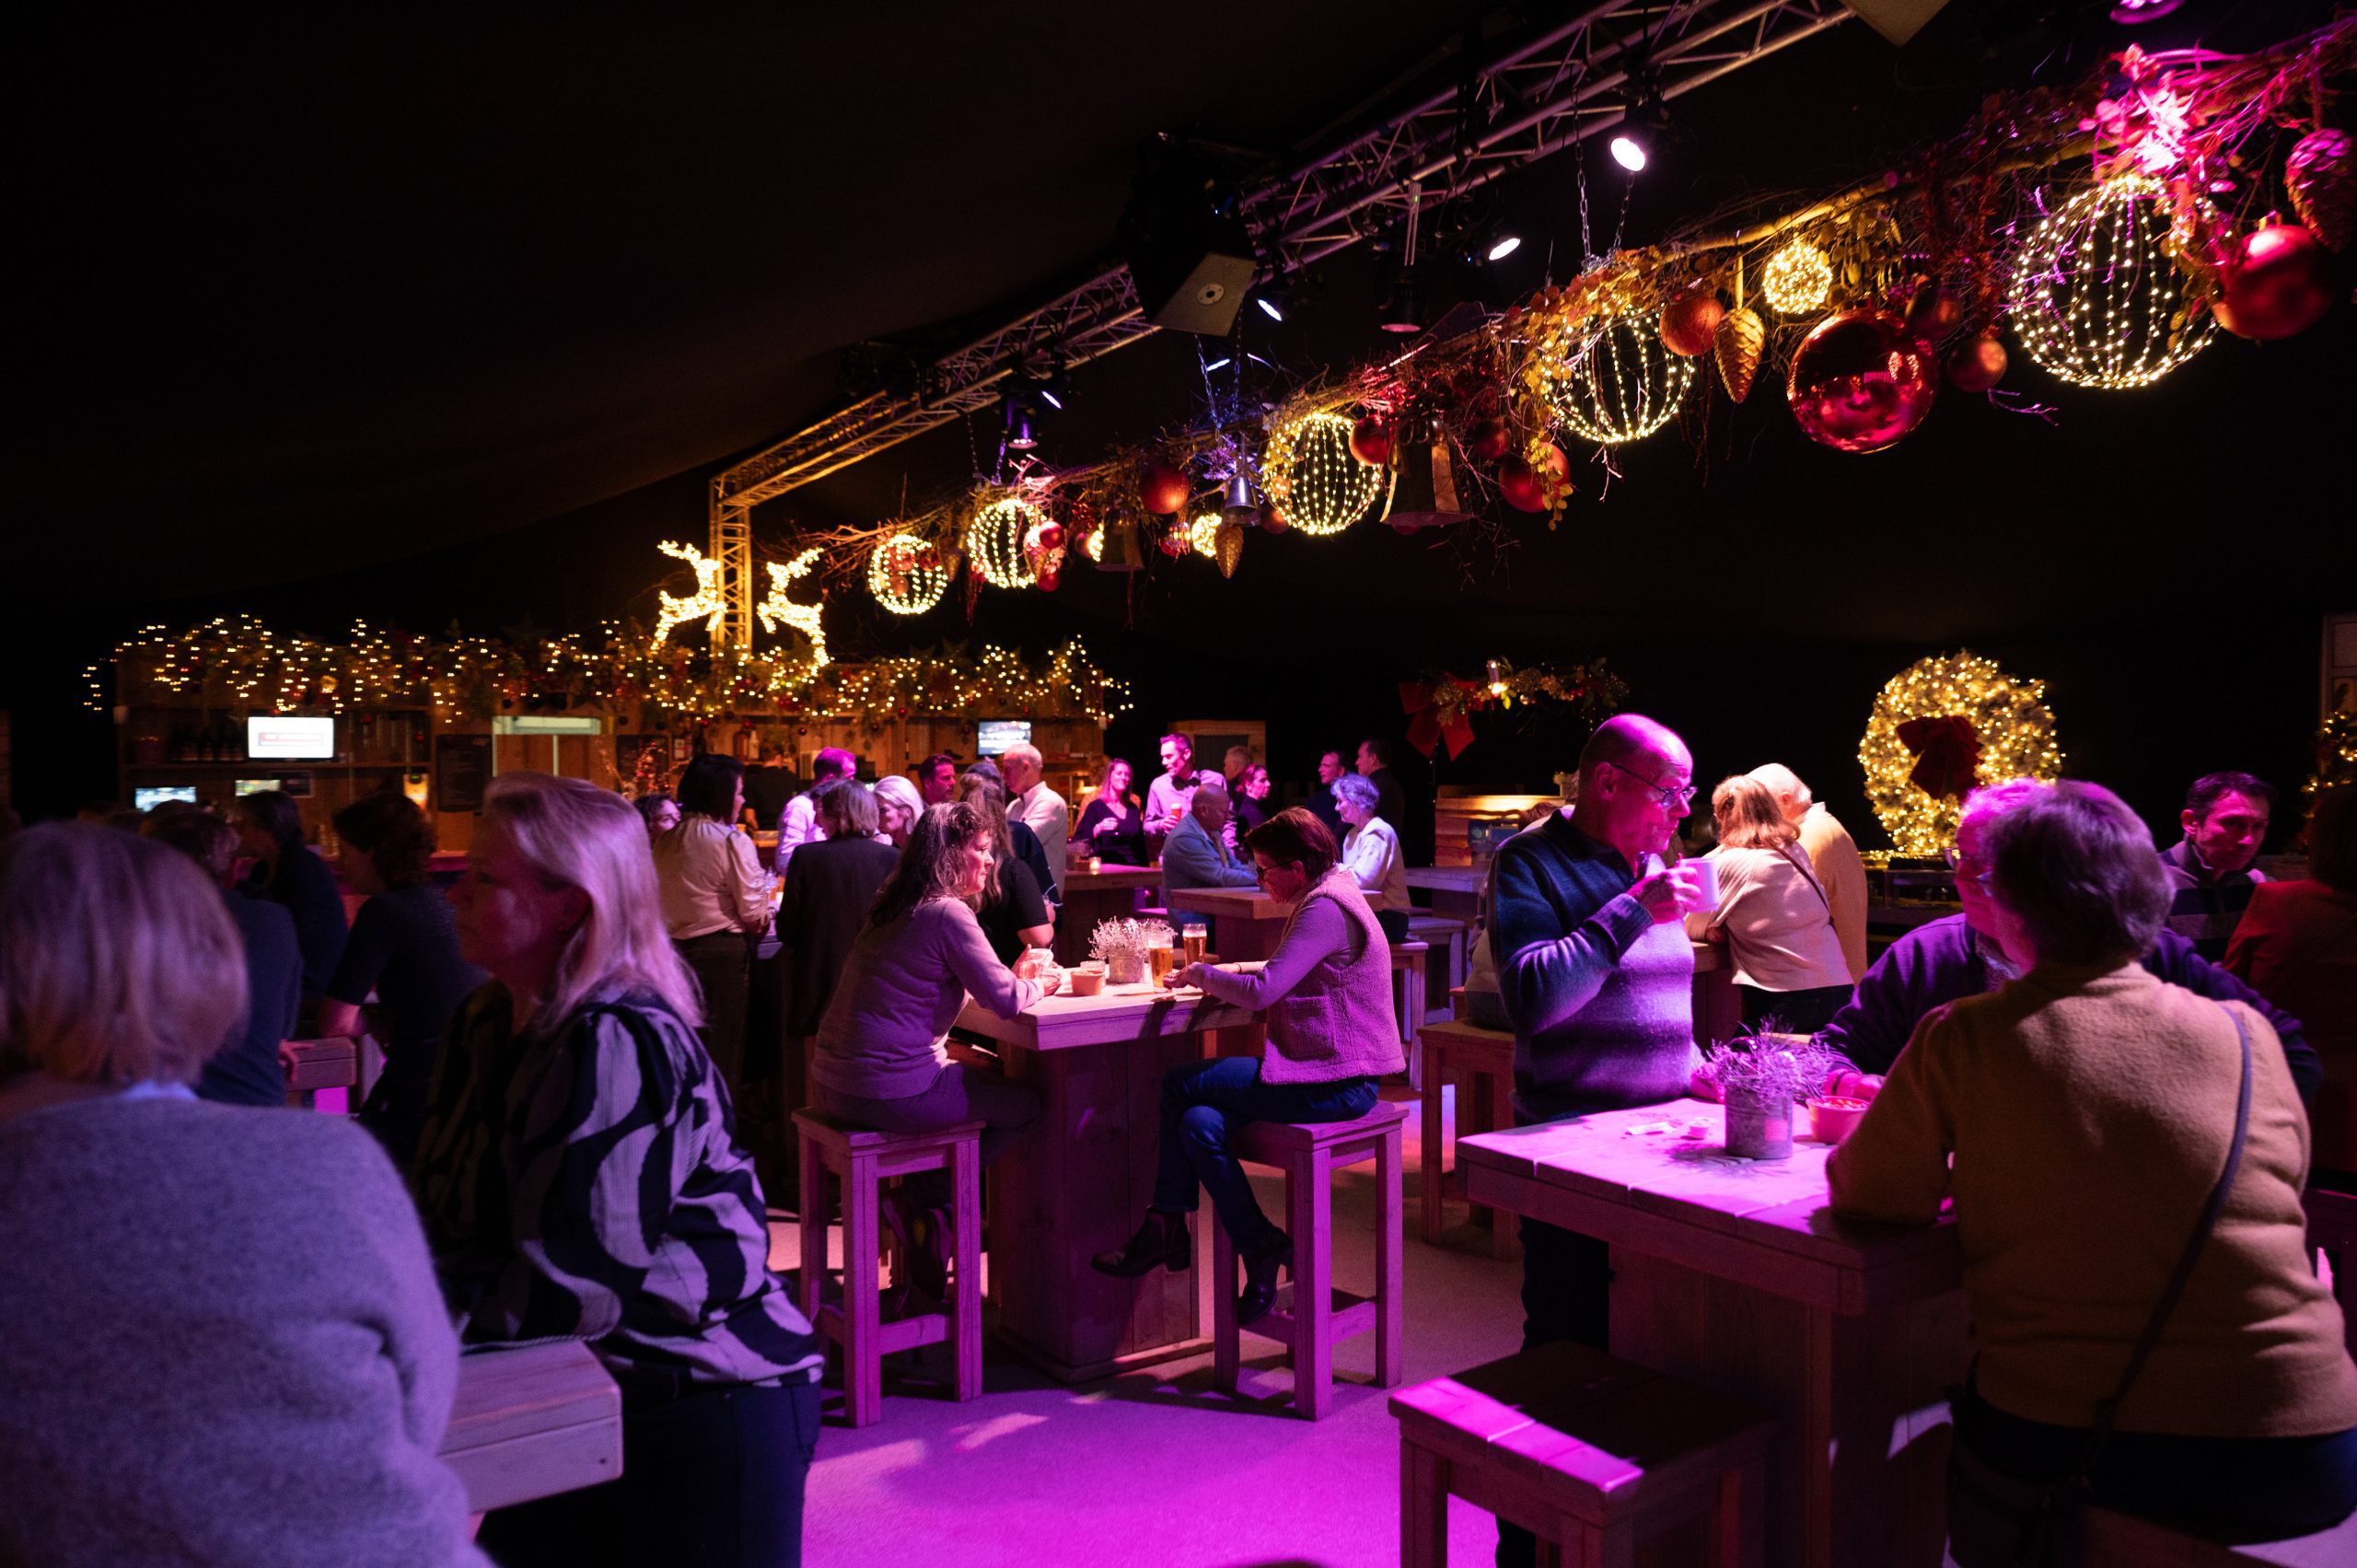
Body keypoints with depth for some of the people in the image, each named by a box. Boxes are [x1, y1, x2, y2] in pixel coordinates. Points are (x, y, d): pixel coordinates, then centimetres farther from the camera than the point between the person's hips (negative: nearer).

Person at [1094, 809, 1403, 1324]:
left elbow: (1262, 992, -22)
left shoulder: (1325, 910, -17)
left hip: (1336, 1083, -10)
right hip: (1332, 1074, 10)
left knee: (1179, 1085, -9)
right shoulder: (1323, 899, 16)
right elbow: (1285, 978, 24)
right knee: (1200, 1123, -5)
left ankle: (1165, 1232, 4)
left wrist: (1200, 973, -6)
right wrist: (1230, 975, 8)